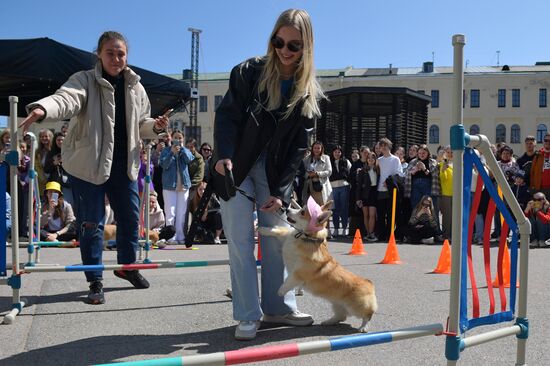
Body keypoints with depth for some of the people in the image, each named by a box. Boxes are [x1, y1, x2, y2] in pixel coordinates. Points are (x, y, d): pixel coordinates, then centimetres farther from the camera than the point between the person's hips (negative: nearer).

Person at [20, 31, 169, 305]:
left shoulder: (135, 87, 7)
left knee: (130, 217, 14)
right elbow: (66, 99, -29)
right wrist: (42, 109, -51)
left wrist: (156, 126, -4)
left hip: (124, 164, 5)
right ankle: (95, 281, 15)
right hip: (88, 164, -5)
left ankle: (127, 265, 37)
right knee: (91, 223, 0)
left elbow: (140, 124, 18)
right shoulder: (85, 81, -8)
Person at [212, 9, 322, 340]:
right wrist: (224, 155, -27)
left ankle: (279, 307, 18)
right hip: (235, 166, -2)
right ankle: (248, 315, 1)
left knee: (277, 238, 6)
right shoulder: (249, 72, -10)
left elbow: (299, 146, -3)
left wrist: (281, 190, -10)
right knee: (241, 240, -5)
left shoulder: (309, 92, -3)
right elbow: (227, 115, -9)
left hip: (274, 171, 3)